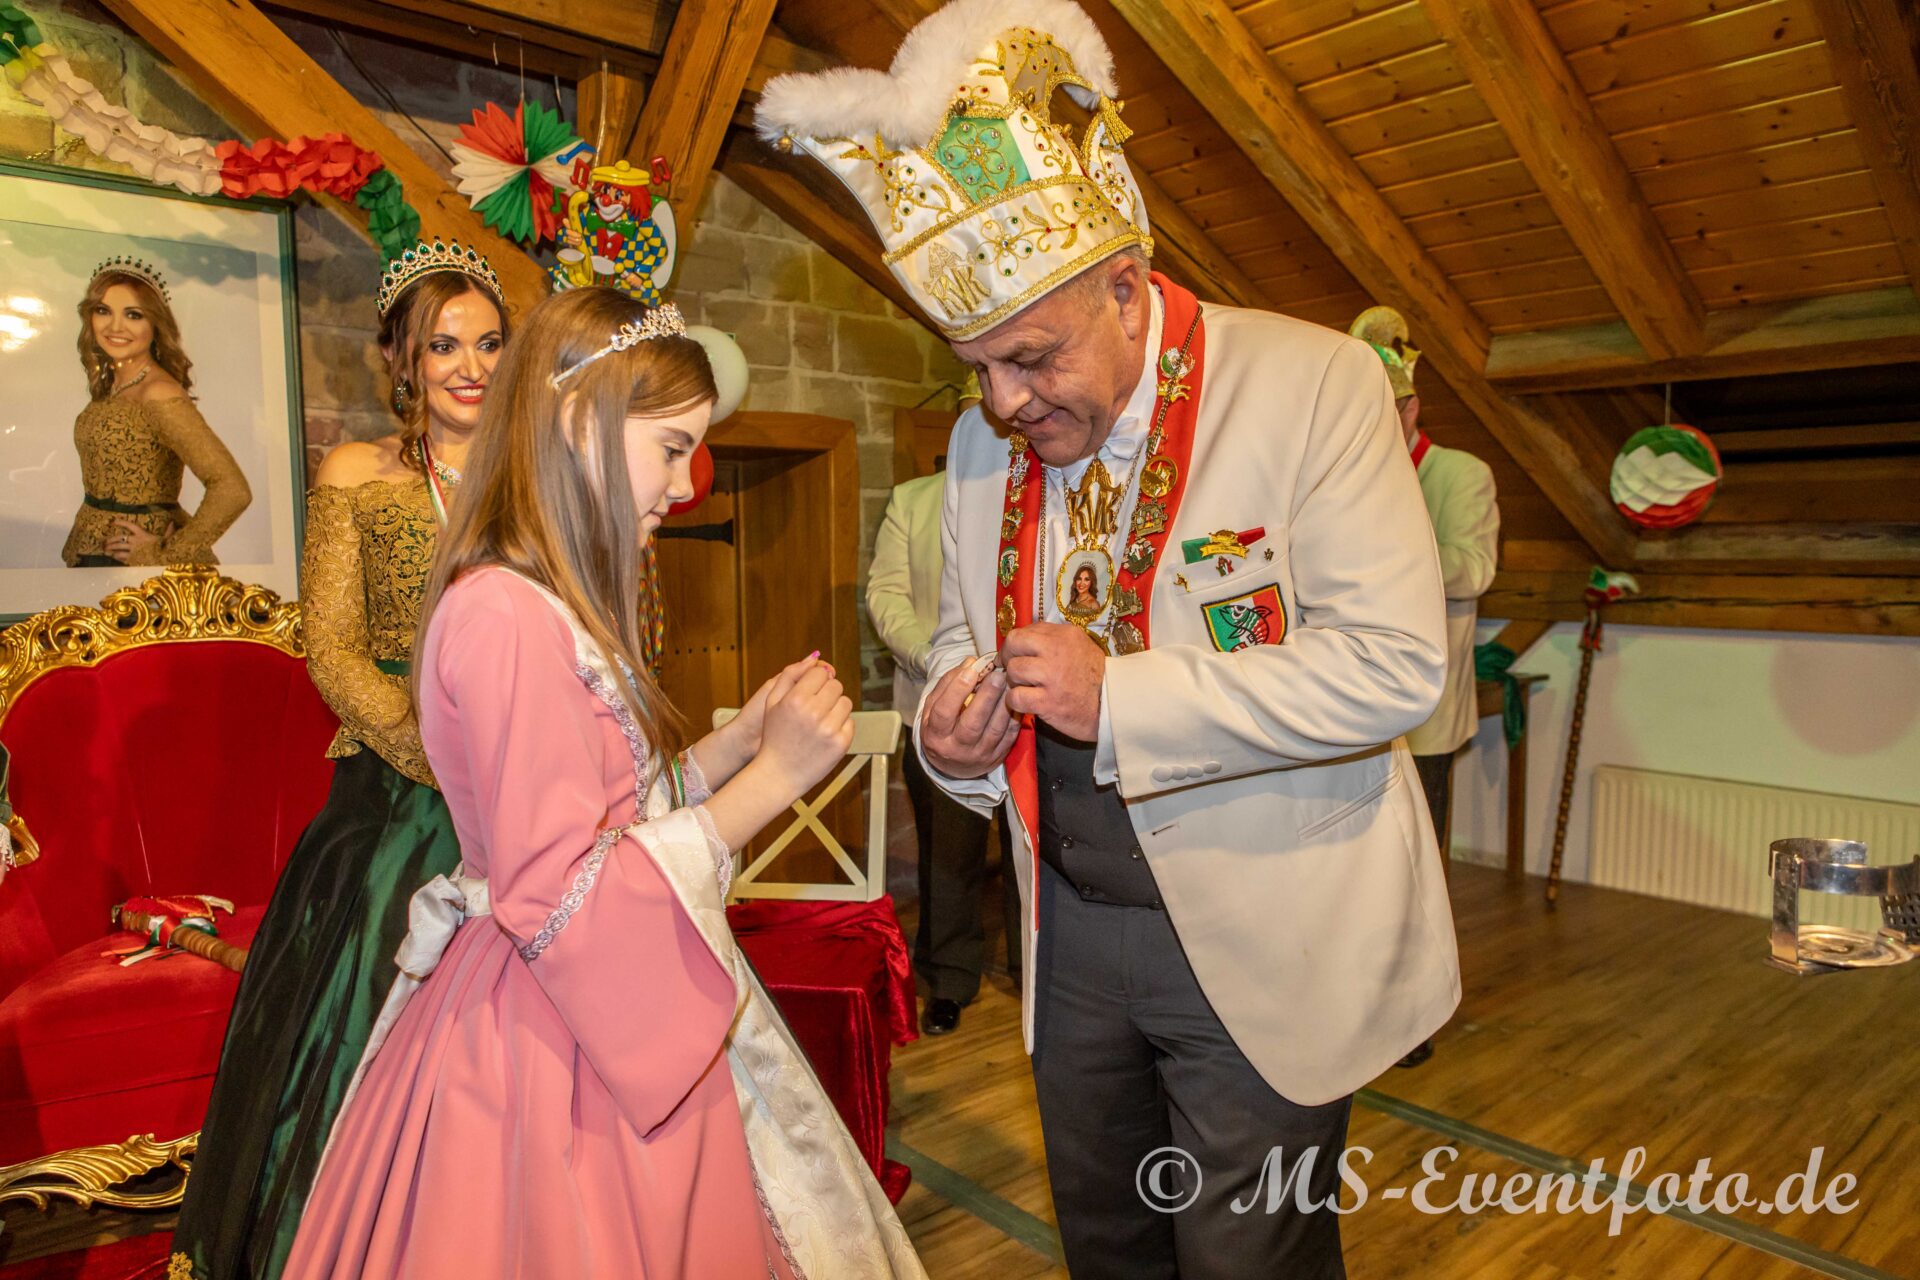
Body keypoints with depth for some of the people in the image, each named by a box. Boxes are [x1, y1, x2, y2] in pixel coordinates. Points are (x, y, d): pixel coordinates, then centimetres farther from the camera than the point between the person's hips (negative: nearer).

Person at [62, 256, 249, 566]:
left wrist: (166, 556, -21)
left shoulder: (159, 394, -19)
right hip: (91, 558, 8)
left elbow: (232, 490, -30)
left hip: (134, 564, -8)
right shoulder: (108, 387, 5)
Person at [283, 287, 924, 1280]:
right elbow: (563, 901, -24)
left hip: (609, 1027, 10)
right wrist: (772, 778, -20)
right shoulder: (505, 616, -22)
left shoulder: (552, 607, 9)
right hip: (552, 1051, -10)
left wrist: (746, 735, 2)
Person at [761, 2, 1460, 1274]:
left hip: (1260, 941, -5)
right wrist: (952, 723, -9)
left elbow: (1395, 662, -20)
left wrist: (1122, 699, -26)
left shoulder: (1313, 382, -15)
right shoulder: (984, 444, 2)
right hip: (1074, 930, 6)